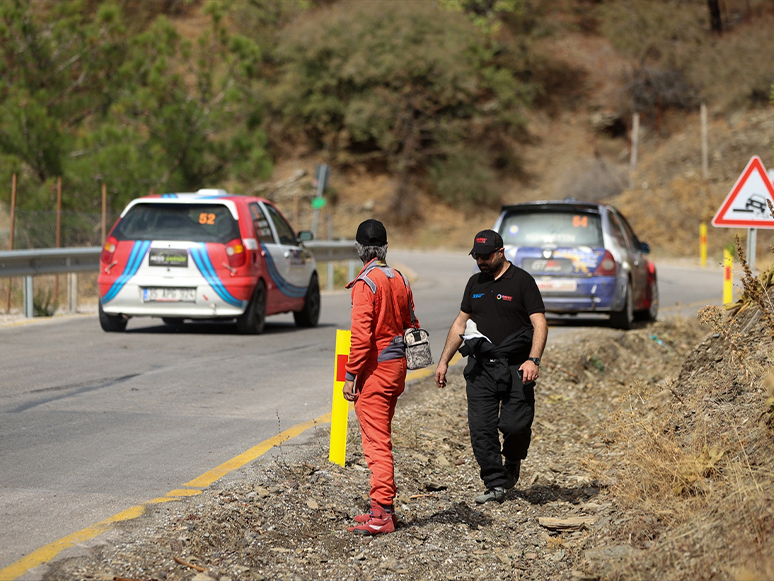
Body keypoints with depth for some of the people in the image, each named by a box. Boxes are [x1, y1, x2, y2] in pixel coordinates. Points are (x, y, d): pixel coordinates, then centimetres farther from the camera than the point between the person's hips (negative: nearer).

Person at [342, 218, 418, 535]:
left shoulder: (366, 283, -14)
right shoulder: (400, 280, 9)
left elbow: (361, 334, -20)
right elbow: (410, 326, 14)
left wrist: (351, 375, -15)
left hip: (374, 369, -8)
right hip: (397, 366, 8)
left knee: (376, 442, -7)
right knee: (381, 439, 17)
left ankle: (382, 515, -8)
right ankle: (383, 508, 22)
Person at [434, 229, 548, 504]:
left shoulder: (522, 281, -3)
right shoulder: (475, 283, 15)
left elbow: (539, 324, -8)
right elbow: (461, 323, 22)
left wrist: (533, 360, -21)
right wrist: (444, 361, 17)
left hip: (515, 368, -5)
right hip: (480, 368, 5)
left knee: (515, 426, -10)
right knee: (481, 429, -4)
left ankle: (512, 462, 21)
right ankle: (495, 485, 4)